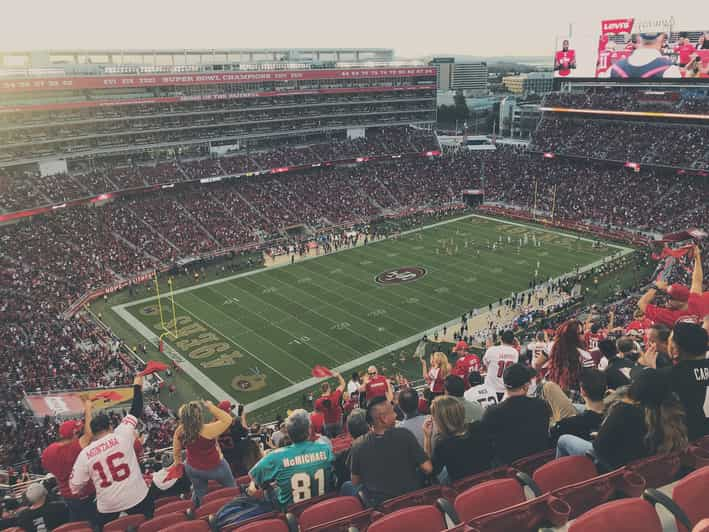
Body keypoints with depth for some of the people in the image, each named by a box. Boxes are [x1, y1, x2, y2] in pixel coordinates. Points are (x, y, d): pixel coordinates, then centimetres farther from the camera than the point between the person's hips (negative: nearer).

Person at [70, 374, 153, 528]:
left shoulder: (84, 454, -5)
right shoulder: (121, 435, -12)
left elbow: (75, 488, 0)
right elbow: (135, 411, -3)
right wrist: (137, 386, 8)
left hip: (108, 506, 2)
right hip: (137, 497, -2)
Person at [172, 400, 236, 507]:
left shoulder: (180, 431, -19)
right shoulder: (207, 430, -38)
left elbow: (176, 450, -1)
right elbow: (228, 419, -30)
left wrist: (178, 462, 18)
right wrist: (210, 407, -28)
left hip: (192, 468, 5)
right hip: (215, 467, -5)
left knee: (199, 493, 30)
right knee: (231, 488, 23)